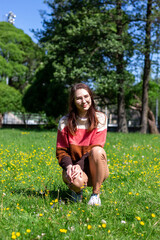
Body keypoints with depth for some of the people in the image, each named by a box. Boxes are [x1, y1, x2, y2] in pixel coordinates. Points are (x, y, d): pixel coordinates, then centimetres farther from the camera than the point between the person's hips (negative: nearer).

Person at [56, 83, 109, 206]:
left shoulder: (100, 118, -3)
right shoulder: (65, 122, 1)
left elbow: (96, 148, -10)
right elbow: (60, 150, 2)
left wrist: (78, 165, -26)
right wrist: (69, 166, -21)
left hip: (95, 169, 0)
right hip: (74, 165, 0)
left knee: (97, 151, -34)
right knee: (76, 181, -36)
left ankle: (96, 193, -15)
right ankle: (77, 190, 6)